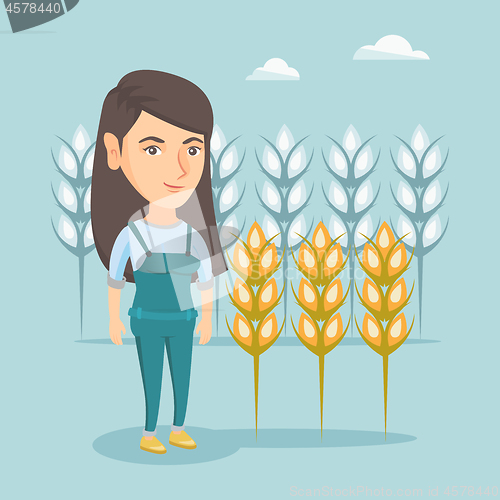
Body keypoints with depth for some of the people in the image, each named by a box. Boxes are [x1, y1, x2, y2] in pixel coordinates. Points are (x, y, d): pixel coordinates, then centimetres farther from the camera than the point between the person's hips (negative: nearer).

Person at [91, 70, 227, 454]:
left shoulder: (196, 236, -4)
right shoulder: (129, 235, -15)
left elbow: (207, 281, 5)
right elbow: (114, 279, -5)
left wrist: (207, 319, 8)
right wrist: (114, 321, -2)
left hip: (183, 321, 4)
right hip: (147, 321, -4)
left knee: (182, 377, 13)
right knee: (151, 380, 5)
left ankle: (179, 429, 28)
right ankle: (149, 434, 19)